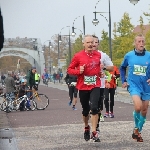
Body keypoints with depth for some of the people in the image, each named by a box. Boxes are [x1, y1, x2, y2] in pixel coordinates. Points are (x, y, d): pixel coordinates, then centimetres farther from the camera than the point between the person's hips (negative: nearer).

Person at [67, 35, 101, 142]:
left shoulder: (98, 55, 3)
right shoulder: (78, 56, -5)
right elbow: (69, 70, 0)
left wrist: (100, 72, 4)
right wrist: (79, 71, -17)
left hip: (95, 86, 0)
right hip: (83, 87, 0)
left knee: (94, 108, -18)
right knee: (85, 110, 12)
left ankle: (94, 133, -12)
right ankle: (87, 128, 40)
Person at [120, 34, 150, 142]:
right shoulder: (129, 56, -1)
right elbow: (122, 68, 16)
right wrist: (123, 81, 9)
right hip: (133, 85, -2)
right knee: (138, 106, -24)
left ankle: (138, 132, 29)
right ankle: (136, 128, 0)